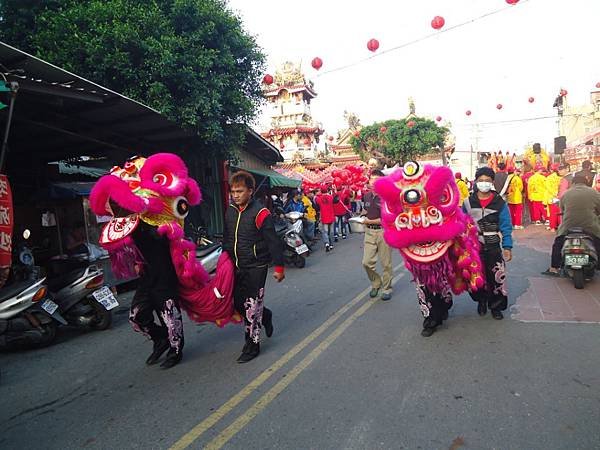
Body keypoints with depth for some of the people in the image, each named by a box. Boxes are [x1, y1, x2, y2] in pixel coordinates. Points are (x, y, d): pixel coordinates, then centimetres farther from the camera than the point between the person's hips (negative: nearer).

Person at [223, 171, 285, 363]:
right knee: (237, 303, 13)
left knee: (252, 307, 1)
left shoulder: (260, 213, -16)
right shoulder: (230, 211, 5)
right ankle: (265, 316, 40)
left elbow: (273, 242, -14)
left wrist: (279, 267, -13)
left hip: (256, 267, -7)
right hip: (237, 267, 7)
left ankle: (252, 345, 17)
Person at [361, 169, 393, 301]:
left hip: (384, 232, -5)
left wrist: (370, 221, -15)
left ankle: (387, 289, 22)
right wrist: (363, 214, 5)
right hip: (369, 232, 5)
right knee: (367, 262, 3)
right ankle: (376, 283, 26)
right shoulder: (367, 196, 9)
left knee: (386, 263, 6)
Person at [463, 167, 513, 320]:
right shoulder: (468, 202, 1)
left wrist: (507, 247, -10)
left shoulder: (499, 203, -2)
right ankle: (481, 300, 34)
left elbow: (506, 226, -3)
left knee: (496, 277, -2)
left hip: (494, 247, -1)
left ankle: (496, 306, 17)